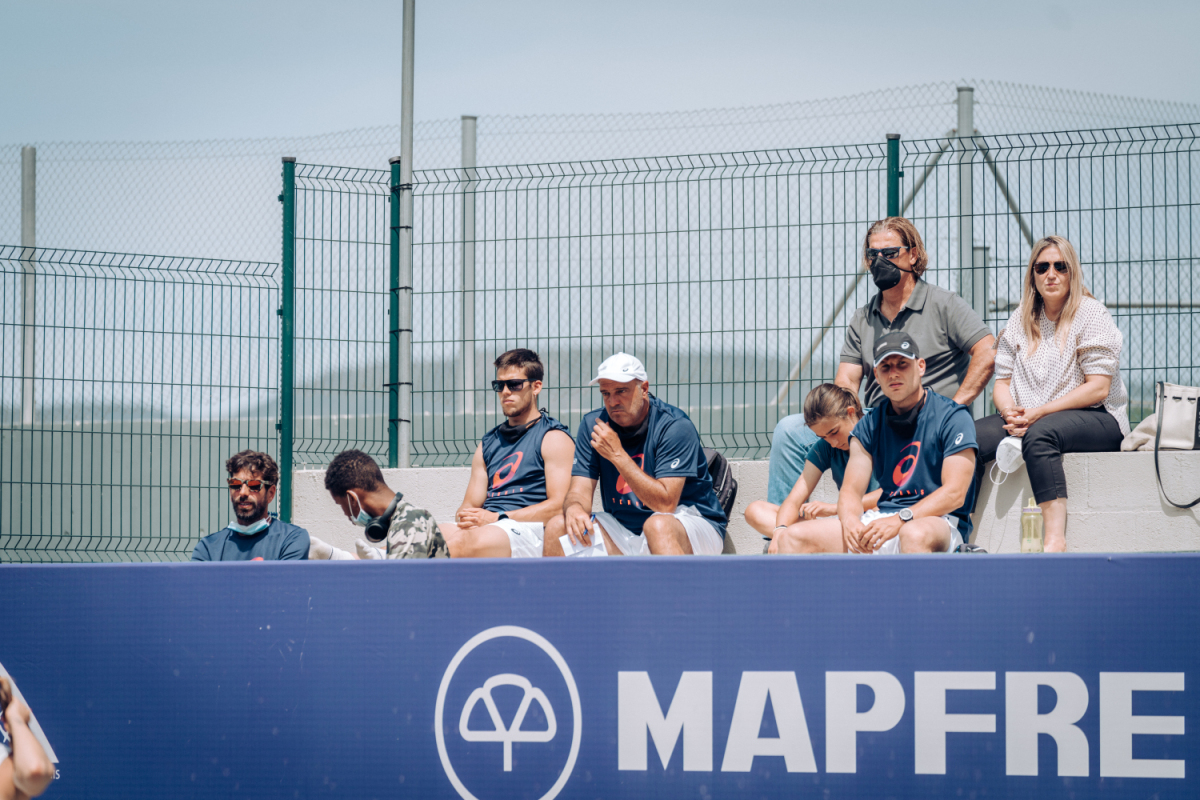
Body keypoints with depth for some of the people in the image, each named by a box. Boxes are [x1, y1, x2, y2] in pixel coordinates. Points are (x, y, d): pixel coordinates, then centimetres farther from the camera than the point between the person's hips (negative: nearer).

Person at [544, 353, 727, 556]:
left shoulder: (675, 426, -16)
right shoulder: (592, 424, 1)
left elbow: (665, 504, -24)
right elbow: (580, 491, -3)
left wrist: (618, 455, -26)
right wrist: (574, 508, -29)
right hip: (625, 532, 5)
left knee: (658, 525, -38)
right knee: (557, 526, -14)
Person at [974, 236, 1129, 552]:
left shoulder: (1090, 313, -3)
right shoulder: (1021, 320, 14)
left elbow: (1098, 388, -11)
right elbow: (1002, 382, 14)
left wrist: (1039, 412, -17)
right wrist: (1011, 412, -11)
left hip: (1096, 419, -5)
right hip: (1030, 419, 5)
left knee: (1039, 434, -39)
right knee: (970, 437, -22)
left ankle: (1055, 538, -47)